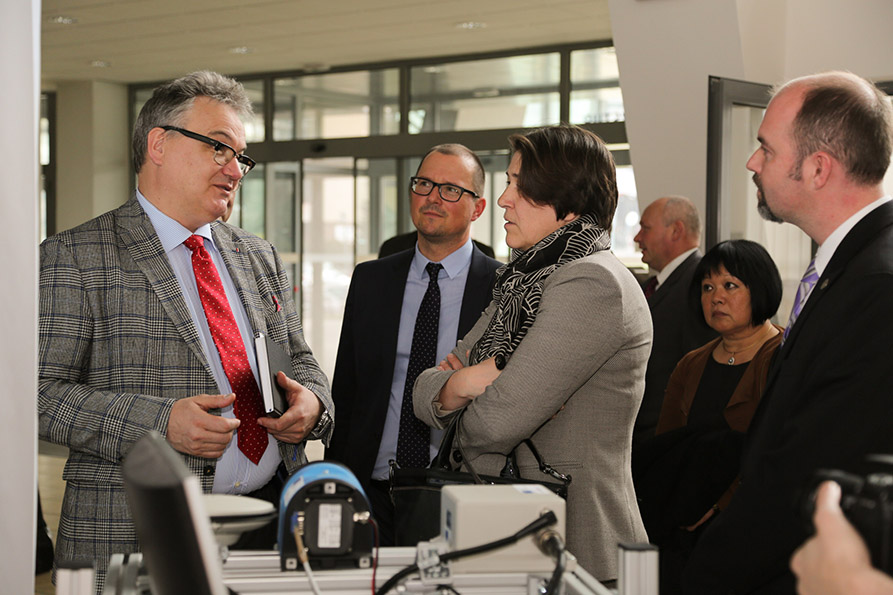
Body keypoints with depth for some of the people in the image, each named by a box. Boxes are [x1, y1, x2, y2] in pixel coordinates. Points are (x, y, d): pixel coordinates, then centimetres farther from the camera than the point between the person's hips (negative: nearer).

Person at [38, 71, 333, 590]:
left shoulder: (261, 259, 17)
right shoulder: (73, 258, -3)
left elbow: (301, 363, 22)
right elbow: (42, 392, -10)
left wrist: (311, 403, -3)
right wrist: (160, 422, -22)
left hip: (276, 510, 5)